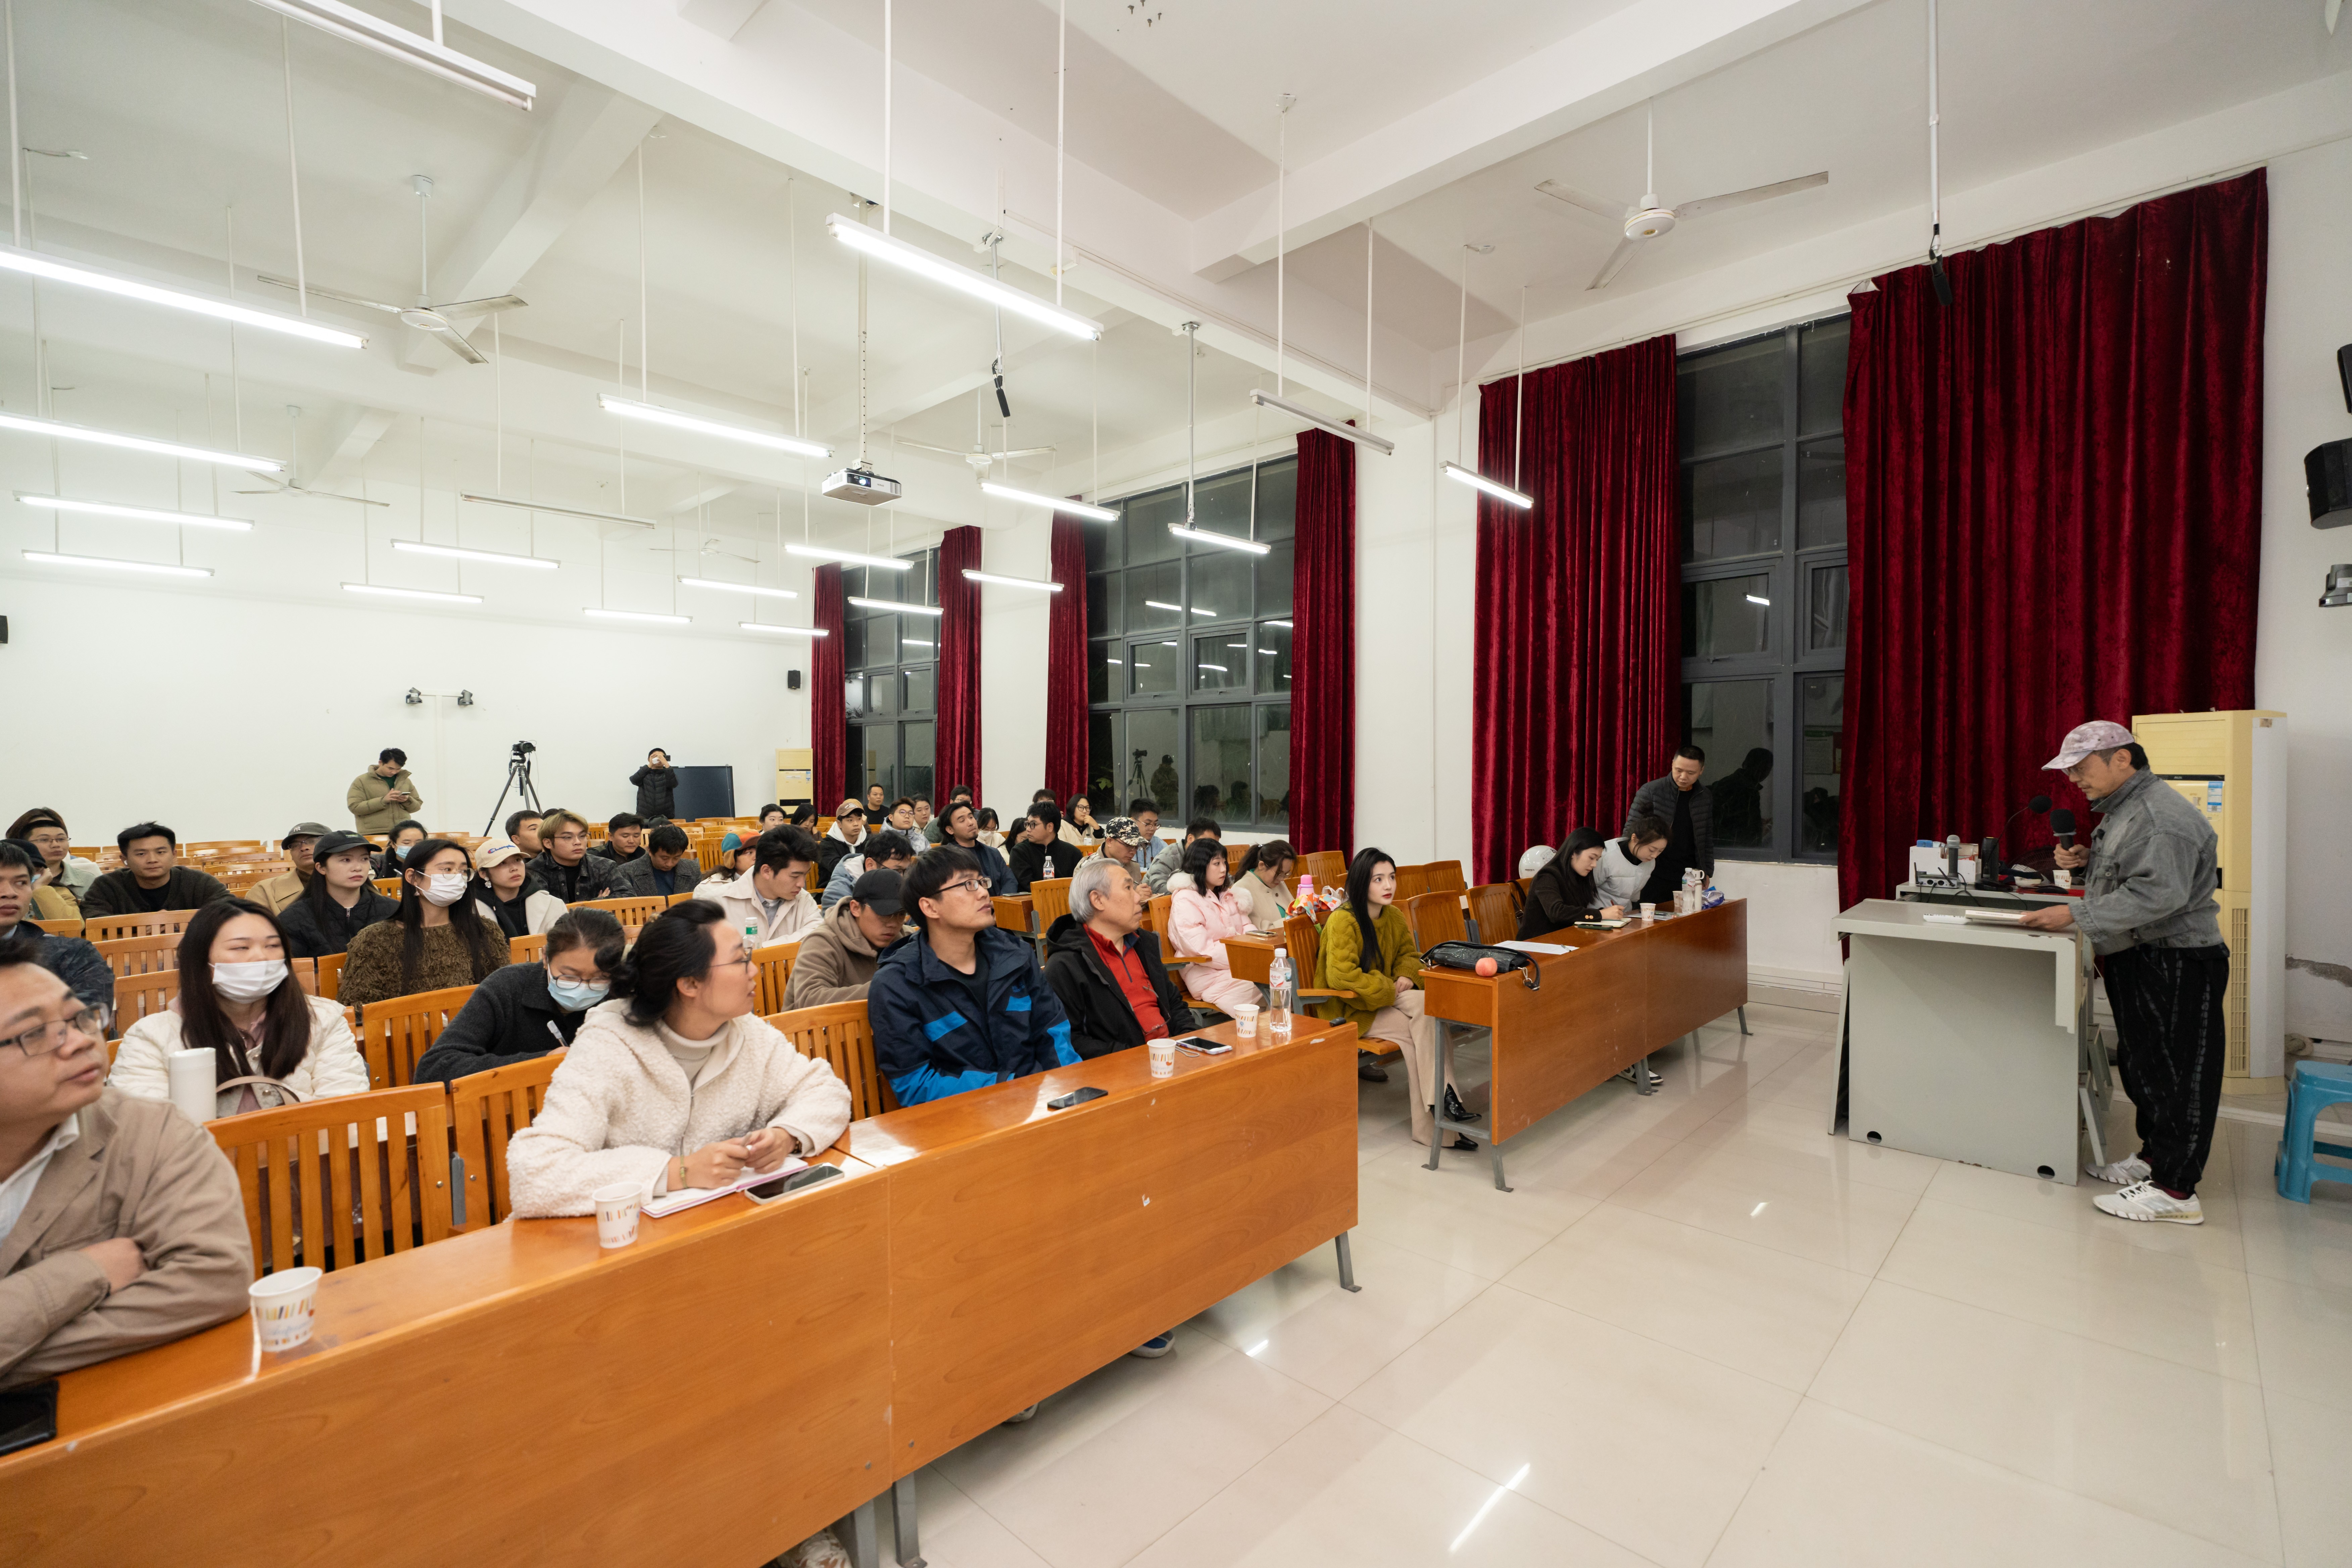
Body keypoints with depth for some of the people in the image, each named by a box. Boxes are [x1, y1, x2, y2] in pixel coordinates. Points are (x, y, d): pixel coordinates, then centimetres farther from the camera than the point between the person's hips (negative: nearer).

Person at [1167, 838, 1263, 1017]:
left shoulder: (1228, 895, 21)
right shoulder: (1185, 901, -7)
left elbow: (1247, 930, 19)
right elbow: (1202, 949, -15)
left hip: (1238, 968, 7)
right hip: (1208, 975, -7)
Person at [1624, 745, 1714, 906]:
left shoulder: (1706, 797, 8)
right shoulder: (1650, 791, -5)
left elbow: (1707, 838, 15)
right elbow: (1631, 831, -3)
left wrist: (1707, 873, 11)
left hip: (1689, 880, 3)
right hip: (1654, 879, -3)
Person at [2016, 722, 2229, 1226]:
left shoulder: (2161, 815, -20)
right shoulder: (2123, 808, 13)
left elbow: (2158, 893, -28)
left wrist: (2076, 914, -29)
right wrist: (2089, 858, 7)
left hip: (2174, 966, -10)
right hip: (2138, 960, 11)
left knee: (2173, 1073, -3)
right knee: (2141, 1065, 19)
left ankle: (2176, 1191, 4)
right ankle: (2154, 1156, 32)